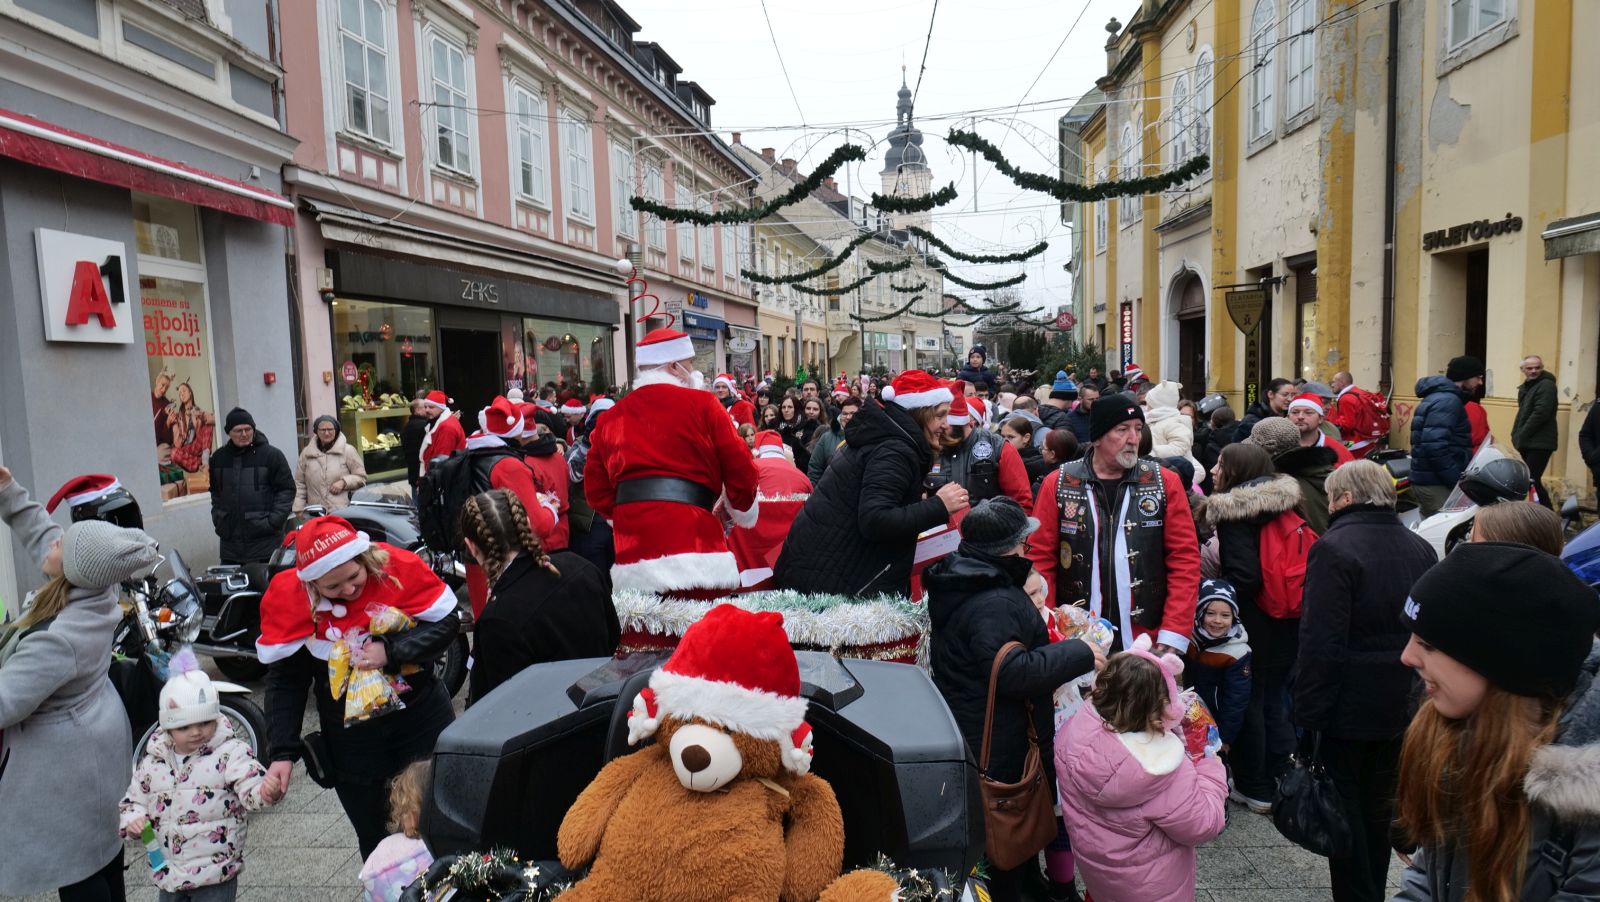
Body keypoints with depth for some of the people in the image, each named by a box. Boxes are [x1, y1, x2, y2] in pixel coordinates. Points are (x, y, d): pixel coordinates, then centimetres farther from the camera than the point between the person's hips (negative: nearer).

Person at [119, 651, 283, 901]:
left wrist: (265, 791, -45)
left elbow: (250, 787, -22)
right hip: (169, 873, 5)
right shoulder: (152, 761, 3)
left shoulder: (231, 752, -12)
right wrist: (133, 820, -7)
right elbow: (134, 799, 14)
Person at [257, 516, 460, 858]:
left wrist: (391, 650, -26)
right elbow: (285, 678, -7)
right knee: (375, 836, 13)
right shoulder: (288, 596, -15)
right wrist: (282, 752, -12)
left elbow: (447, 623, -13)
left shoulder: (399, 567, -19)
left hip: (422, 716, 0)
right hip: (350, 735, 0)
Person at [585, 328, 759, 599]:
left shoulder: (611, 416, 13)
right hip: (692, 546, -5)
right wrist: (740, 508, 19)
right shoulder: (701, 404, 0)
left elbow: (596, 488, 12)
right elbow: (740, 470, 1)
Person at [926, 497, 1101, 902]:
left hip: (960, 730, 10)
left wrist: (1034, 617, 18)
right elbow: (1013, 673, -30)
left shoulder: (956, 579, 6)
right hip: (997, 748, -10)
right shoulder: (996, 604, -26)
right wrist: (1078, 653, -21)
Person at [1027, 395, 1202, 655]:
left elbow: (1185, 558, -1)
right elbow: (1040, 559, 0)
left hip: (1148, 642, 1)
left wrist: (1174, 632, -9)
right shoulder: (1058, 484, -1)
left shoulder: (1165, 483, 1)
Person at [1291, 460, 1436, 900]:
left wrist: (1307, 714, -16)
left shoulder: (1334, 548, -18)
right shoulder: (1420, 548, 5)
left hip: (1348, 707, -7)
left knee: (1343, 811, 6)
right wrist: (1415, 689, 19)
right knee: (1379, 807, 20)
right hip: (1401, 705, 7)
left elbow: (1321, 642, -21)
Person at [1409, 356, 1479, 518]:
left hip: (1429, 480, 11)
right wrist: (1458, 480, -21)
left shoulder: (1439, 396, 18)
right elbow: (1435, 446, -25)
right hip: (1436, 484, -11)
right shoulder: (1448, 401, -14)